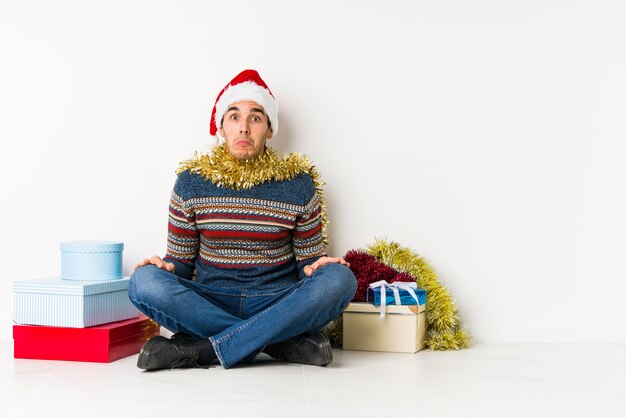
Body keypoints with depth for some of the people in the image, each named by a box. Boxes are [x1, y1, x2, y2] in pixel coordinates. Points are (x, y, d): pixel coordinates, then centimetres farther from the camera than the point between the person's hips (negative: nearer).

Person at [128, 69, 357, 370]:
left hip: (278, 304, 0)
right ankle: (283, 342, -25)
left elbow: (309, 261, 9)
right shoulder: (191, 181, 5)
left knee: (339, 278, -29)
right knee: (144, 281, -28)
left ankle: (200, 350, -29)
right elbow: (181, 261, 10)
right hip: (209, 303, 0)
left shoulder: (298, 183, 4)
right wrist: (166, 267, -14)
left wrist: (315, 267, -15)